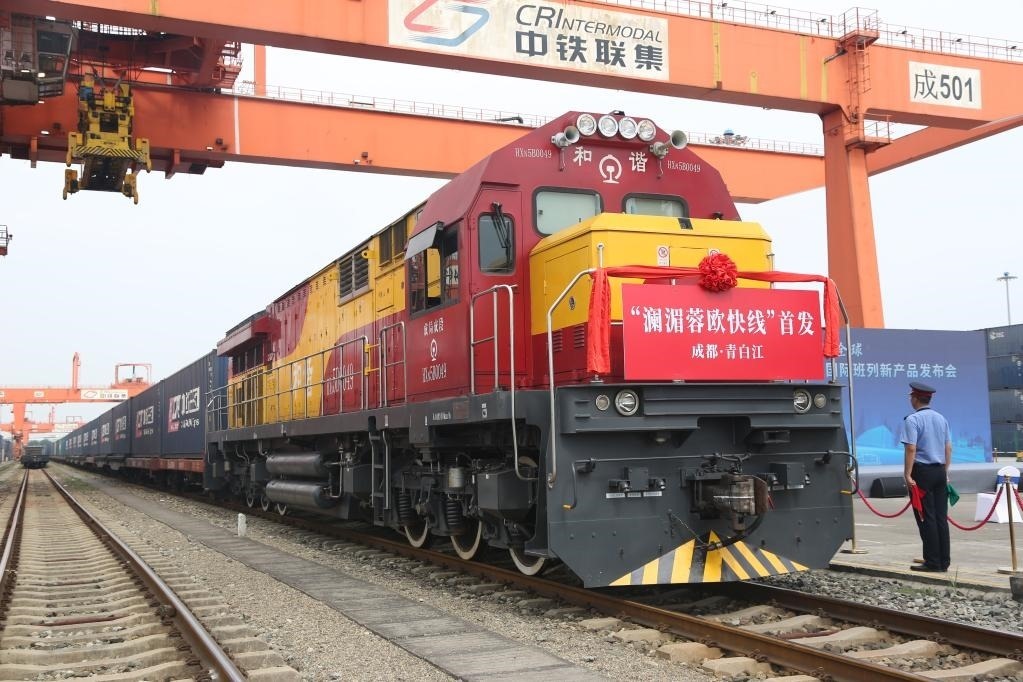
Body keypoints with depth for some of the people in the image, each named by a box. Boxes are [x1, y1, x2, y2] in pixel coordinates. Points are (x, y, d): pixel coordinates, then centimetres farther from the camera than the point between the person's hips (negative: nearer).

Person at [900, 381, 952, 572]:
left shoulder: (912, 420, -11)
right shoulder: (941, 418, 11)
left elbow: (911, 449, -18)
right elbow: (948, 448, 13)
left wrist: (908, 474, -15)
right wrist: (945, 472, 19)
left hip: (922, 471, -6)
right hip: (940, 471, 6)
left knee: (926, 519, -2)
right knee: (941, 517, 9)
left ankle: (933, 563, 1)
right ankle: (944, 562, 12)